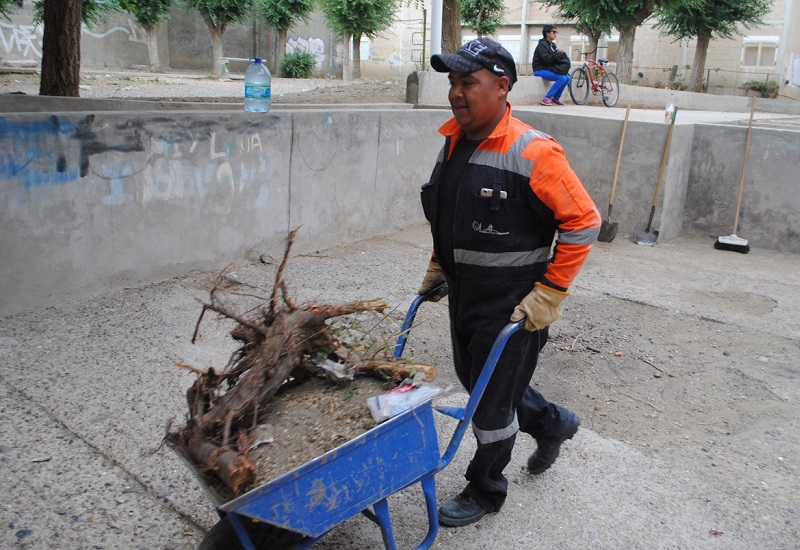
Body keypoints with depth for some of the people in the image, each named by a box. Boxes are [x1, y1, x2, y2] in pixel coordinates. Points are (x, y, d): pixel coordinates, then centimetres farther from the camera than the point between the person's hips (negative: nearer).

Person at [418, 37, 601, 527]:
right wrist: (438, 267, 16)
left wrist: (549, 295, -18)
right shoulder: (453, 143, 4)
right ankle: (553, 423, 49)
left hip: (512, 306, -8)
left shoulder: (533, 153, -21)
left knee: (492, 403, 6)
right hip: (463, 297, 8)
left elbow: (584, 222, -18)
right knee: (476, 379, 24)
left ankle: (485, 491, 32)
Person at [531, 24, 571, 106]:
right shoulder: (542, 45, -12)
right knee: (562, 78, -24)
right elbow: (547, 59, -24)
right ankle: (547, 99, -22)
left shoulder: (553, 45, 15)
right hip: (540, 70, -9)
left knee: (567, 78, -4)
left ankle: (556, 98, 7)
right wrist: (557, 52, -17)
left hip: (548, 69, 9)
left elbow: (555, 59, 13)